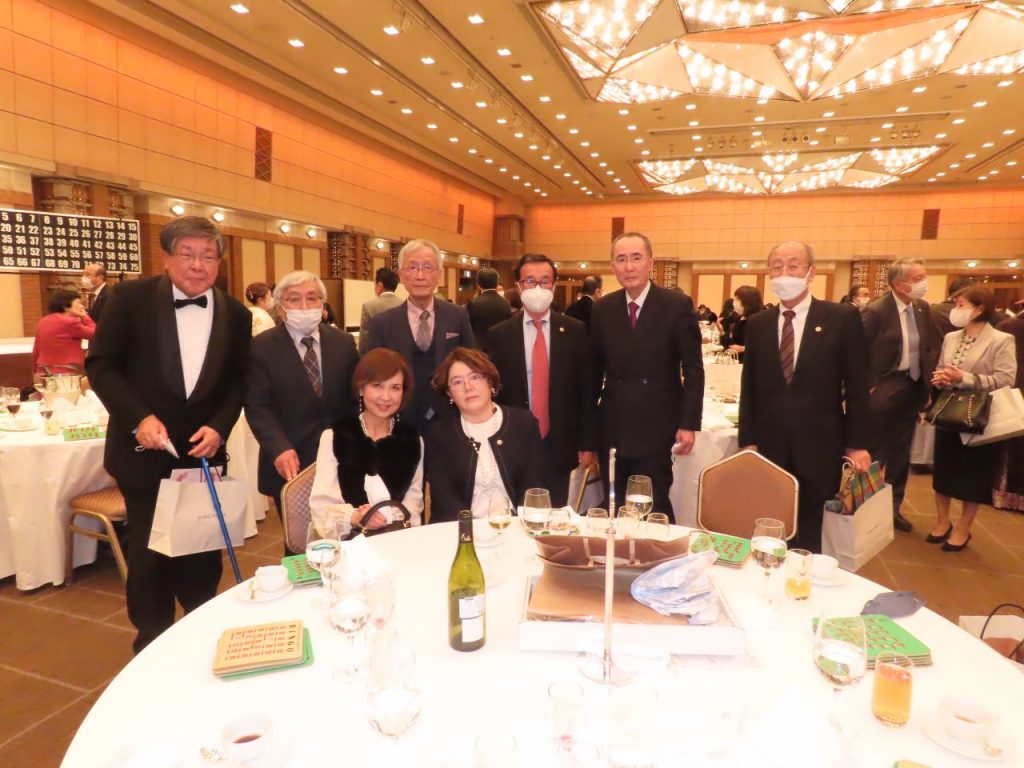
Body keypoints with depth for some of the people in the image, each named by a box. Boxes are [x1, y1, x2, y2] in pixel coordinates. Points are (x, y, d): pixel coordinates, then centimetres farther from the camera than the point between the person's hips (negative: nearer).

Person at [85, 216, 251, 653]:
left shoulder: (236, 315, 1)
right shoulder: (131, 298, -6)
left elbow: (238, 382, 5)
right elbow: (100, 365, -6)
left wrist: (219, 427, -10)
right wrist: (139, 418, -18)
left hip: (202, 452, 2)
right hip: (144, 452, -2)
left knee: (202, 553, 12)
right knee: (148, 555, 11)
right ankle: (152, 647, 30)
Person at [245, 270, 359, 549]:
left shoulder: (343, 342, 5)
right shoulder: (262, 347, -4)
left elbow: (355, 394, 7)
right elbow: (257, 406, -10)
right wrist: (279, 449, -25)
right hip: (291, 462, -2)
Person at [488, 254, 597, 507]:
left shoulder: (575, 331, 0)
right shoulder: (499, 334, 0)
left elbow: (586, 390, 2)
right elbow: (493, 391, 3)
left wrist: (587, 443, 1)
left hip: (561, 446, 0)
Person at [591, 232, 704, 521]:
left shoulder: (677, 304, -6)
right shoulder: (602, 308, 4)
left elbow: (693, 369, -4)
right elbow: (595, 370, 8)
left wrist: (689, 423, -10)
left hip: (656, 430, -3)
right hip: (612, 431, 3)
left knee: (654, 512, 6)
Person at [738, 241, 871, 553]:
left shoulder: (843, 318, -3)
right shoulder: (757, 324, 5)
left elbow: (856, 385, -2)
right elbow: (749, 387, 6)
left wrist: (856, 443, -3)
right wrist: (748, 440, 2)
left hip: (818, 447, -2)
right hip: (770, 447, 2)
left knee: (809, 535, 12)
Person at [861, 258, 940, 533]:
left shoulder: (923, 308, 5)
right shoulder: (875, 311, -16)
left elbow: (932, 346, 13)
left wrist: (927, 381, 4)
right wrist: (870, 386, -15)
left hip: (913, 388, 7)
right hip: (886, 389, -7)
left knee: (900, 453, 15)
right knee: (876, 452, 3)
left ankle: (893, 507, 29)